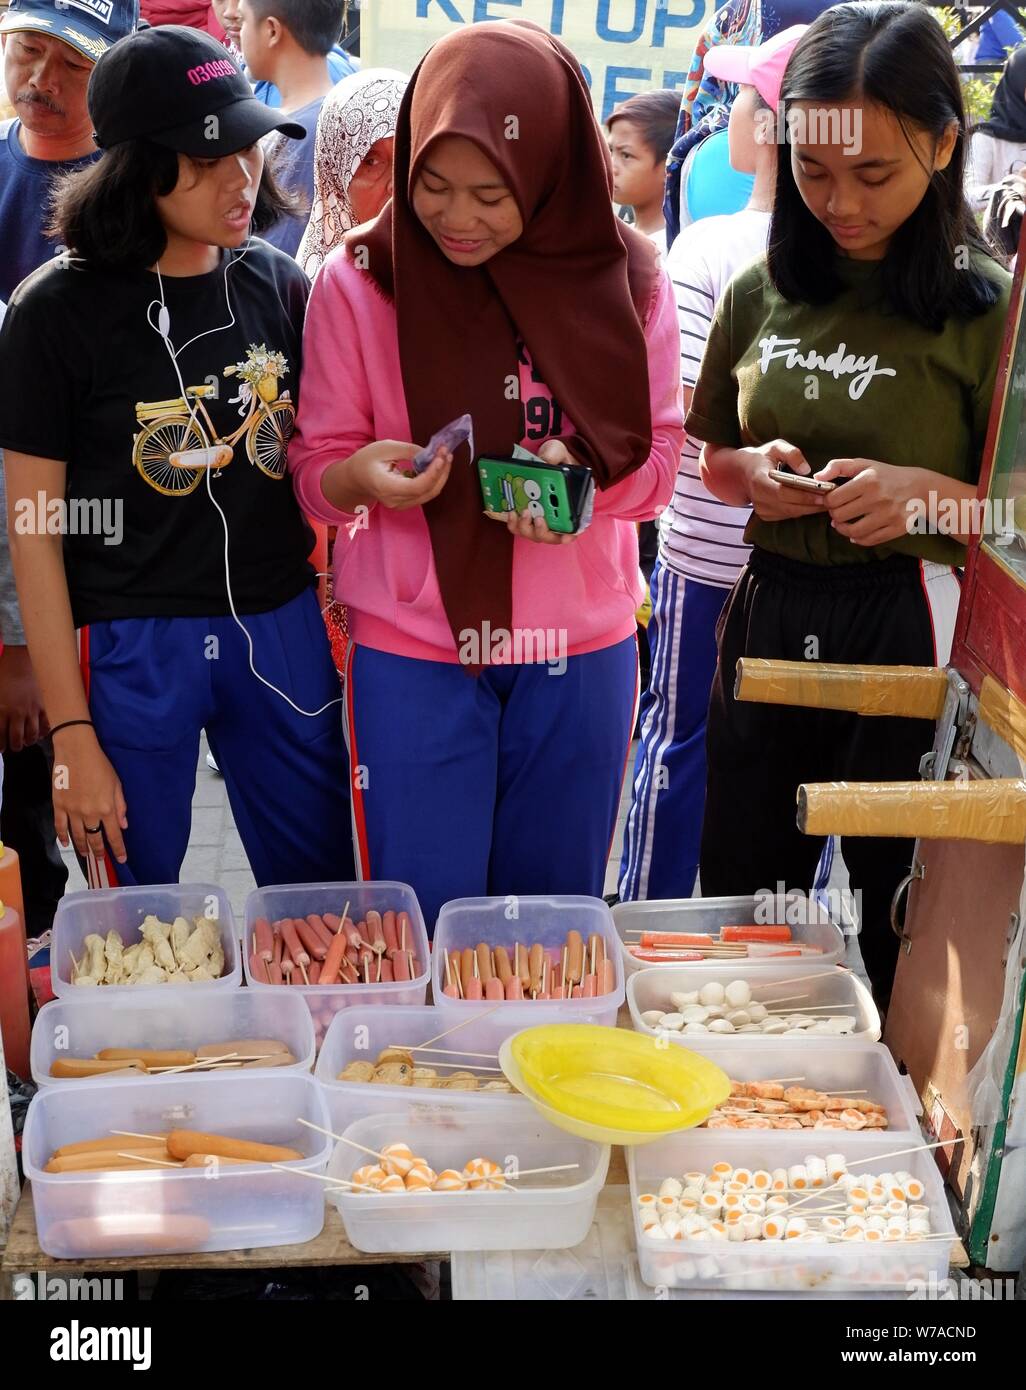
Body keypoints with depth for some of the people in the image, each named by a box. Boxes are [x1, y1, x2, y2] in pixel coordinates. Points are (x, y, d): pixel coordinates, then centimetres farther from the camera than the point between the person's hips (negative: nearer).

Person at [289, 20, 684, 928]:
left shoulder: (624, 276, -4)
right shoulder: (358, 281, -7)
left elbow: (659, 455, 2)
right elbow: (316, 471, -2)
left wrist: (585, 473, -20)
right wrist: (363, 477, -26)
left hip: (580, 649, 2)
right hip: (412, 649, -1)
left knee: (554, 911, 15)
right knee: (424, 920, 5)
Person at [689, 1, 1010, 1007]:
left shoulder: (986, 308, -9)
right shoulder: (763, 293, 4)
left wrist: (929, 492, -23)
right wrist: (753, 471, -4)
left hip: (910, 631, -4)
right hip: (768, 620, 5)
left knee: (903, 928, 8)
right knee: (735, 907, 17)